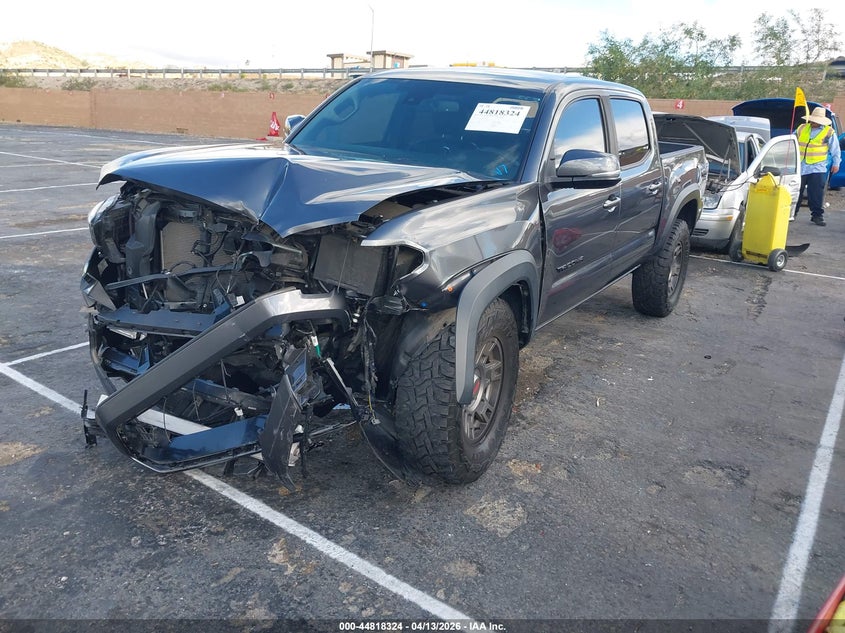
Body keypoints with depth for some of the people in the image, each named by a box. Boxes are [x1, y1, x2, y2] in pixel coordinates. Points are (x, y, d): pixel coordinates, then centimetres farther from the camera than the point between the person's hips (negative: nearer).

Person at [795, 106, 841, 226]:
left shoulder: (829, 132, -1)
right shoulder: (801, 128, 8)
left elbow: (835, 150, 4)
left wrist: (836, 163, 2)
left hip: (818, 168, -3)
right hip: (800, 167, 3)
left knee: (817, 194, -4)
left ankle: (817, 215, 3)